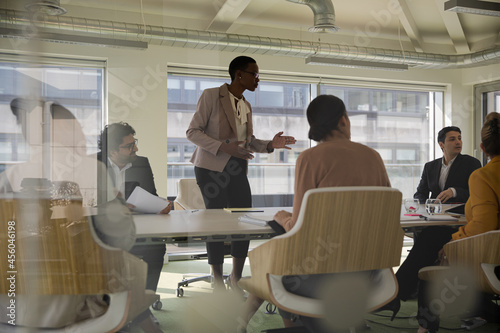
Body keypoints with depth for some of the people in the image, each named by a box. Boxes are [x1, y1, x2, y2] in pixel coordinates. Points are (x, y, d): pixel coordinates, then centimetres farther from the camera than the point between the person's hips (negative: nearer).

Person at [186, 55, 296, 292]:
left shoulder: (246, 106, 15)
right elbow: (192, 131, -10)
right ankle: (218, 284, 11)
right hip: (211, 168, -6)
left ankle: (236, 279, 17)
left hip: (236, 170, 6)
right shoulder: (211, 96, -5)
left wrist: (270, 144, -1)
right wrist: (223, 147, -22)